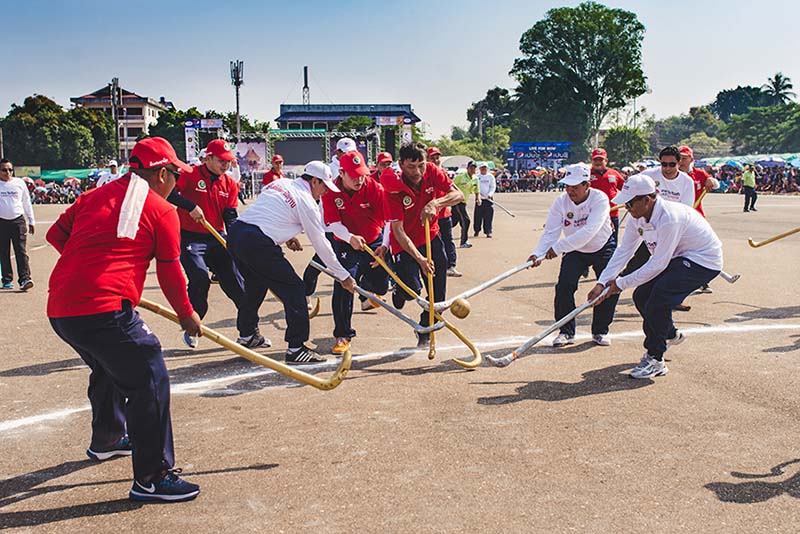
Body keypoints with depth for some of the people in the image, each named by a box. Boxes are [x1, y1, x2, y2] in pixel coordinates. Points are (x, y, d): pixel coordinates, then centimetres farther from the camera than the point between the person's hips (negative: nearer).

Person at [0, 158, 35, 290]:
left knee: (21, 251, -7)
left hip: (18, 221, 0)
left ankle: (24, 279, -11)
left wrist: (31, 221, 13)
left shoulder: (19, 183, 6)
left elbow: (26, 203, 13)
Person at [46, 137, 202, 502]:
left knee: (108, 368, 30)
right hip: (105, 310, -8)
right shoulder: (162, 210, 1)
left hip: (60, 308, 8)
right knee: (149, 379, -2)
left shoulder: (94, 196, 18)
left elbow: (55, 235, 21)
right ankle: (152, 478, 0)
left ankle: (106, 439, 50)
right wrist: (187, 315, 16)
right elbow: (170, 273, 3)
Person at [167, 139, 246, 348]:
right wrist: (190, 206, -28)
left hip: (217, 238, 5)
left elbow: (230, 217, 1)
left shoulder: (230, 184, 6)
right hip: (190, 238, -4)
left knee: (234, 281, -3)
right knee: (200, 280, -19)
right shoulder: (190, 175, -8)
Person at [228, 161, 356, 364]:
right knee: (294, 289, -1)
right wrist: (343, 276, 8)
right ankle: (296, 348, -2)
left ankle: (247, 335, 43)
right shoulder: (307, 202, -2)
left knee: (256, 285, 29)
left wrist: (287, 235, 24)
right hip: (257, 244, -9)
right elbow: (321, 243, 1)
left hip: (235, 234, 9)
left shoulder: (279, 183, 19)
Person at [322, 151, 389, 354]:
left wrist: (384, 246, -32)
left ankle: (365, 287, 41)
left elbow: (388, 219, -19)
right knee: (343, 288, -13)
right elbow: (334, 223, -19)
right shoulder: (330, 192, -17)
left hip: (374, 241, 1)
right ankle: (343, 335, -1)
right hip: (345, 245, -1)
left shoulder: (374, 188, -19)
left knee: (381, 285, 0)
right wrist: (350, 238, -38)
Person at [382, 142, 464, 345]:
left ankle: (425, 330, 26)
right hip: (405, 243, -4)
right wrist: (419, 258, -36)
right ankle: (399, 292, 20)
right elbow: (398, 230, -27)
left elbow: (458, 195, -17)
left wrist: (435, 203, -36)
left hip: (431, 237, 4)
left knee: (438, 291, 3)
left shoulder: (431, 171, -13)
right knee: (412, 288, -18)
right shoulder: (393, 190, -24)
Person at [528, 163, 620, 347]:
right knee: (564, 286, -15)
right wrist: (538, 253, -39)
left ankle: (600, 331, 12)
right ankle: (566, 332, 0)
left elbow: (588, 231, -39)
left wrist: (558, 248, -45)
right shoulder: (560, 202, -16)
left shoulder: (600, 199, -27)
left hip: (603, 248, -2)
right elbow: (551, 232, -21)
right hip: (575, 251, 2)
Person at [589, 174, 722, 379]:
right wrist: (602, 283, -12)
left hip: (704, 260, -9)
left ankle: (655, 360, -12)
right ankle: (669, 334, 33)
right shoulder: (639, 217, -6)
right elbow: (623, 250, -4)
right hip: (677, 259, 9)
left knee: (660, 296, -24)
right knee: (641, 296, 3)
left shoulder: (669, 218, -32)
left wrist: (621, 283, -20)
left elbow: (658, 264, -28)